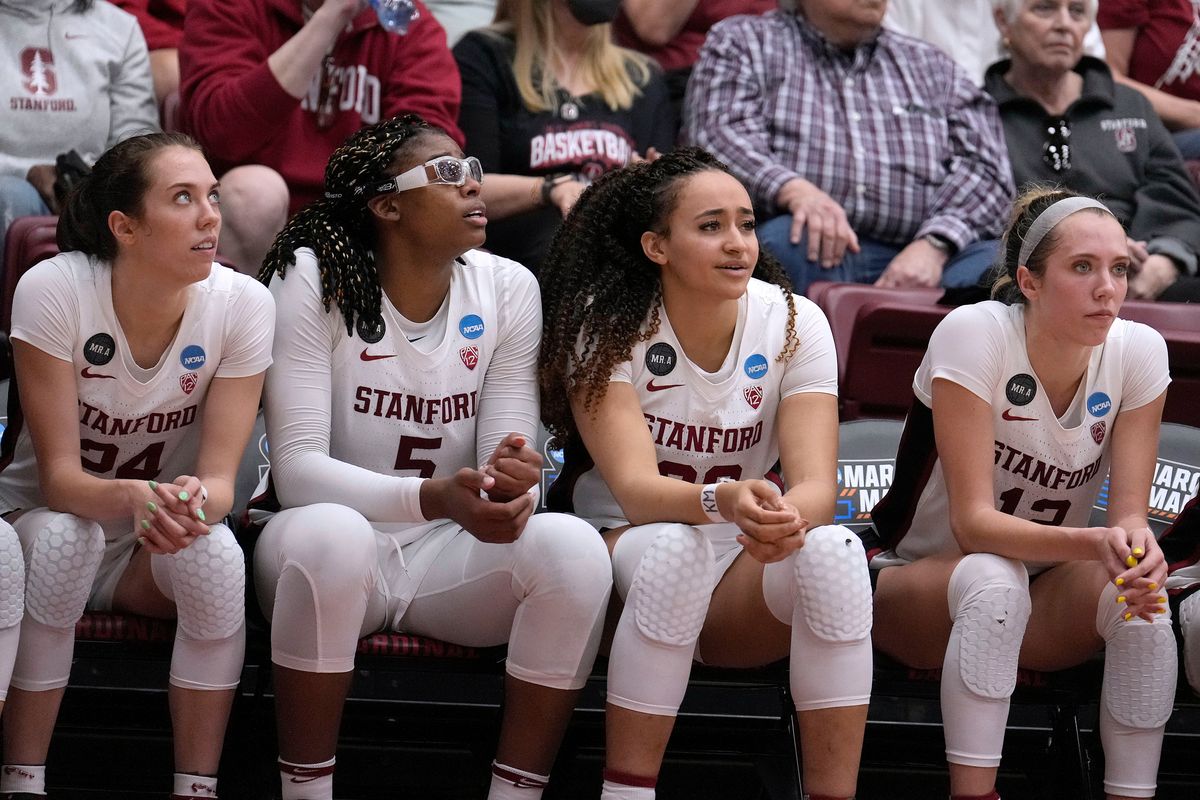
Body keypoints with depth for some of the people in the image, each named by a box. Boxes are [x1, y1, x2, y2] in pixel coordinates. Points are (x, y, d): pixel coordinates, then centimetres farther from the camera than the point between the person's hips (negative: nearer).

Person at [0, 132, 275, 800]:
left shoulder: (243, 305, -17)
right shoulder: (54, 289, -22)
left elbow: (219, 475, -18)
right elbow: (58, 475, -23)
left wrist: (194, 502, -44)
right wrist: (133, 499, -46)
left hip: (159, 545, 2)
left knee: (217, 556, -31)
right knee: (65, 537, -35)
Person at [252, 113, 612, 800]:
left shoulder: (507, 288, -1)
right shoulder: (314, 281, -12)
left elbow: (509, 450, -4)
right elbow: (296, 467, -19)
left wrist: (512, 483, -32)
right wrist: (435, 498, -36)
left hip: (450, 556, 3)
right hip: (332, 553, -3)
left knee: (573, 547, -27)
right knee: (329, 533, -38)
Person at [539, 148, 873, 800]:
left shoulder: (794, 323, -6)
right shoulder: (606, 326, -12)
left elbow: (817, 483, -16)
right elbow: (634, 489, -24)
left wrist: (788, 518, -41)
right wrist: (722, 501, -46)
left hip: (744, 578, 2)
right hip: (623, 548, -2)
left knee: (833, 551, -30)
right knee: (677, 547, -36)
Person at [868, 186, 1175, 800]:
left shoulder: (1139, 352, -11)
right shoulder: (975, 333, -22)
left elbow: (1129, 512, -11)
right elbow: (973, 523, -26)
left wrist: (1135, 545, -37)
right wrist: (1093, 544, -42)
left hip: (1045, 599, 3)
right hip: (918, 593, -3)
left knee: (1143, 604, -28)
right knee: (993, 580, -37)